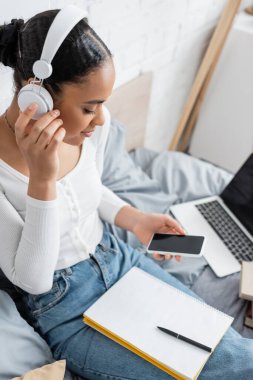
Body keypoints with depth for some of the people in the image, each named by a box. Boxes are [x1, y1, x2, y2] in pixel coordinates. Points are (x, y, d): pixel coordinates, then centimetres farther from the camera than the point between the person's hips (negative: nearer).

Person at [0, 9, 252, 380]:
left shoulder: (91, 126, -9)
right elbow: (31, 280, -22)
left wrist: (132, 218, -7)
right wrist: (42, 179, -34)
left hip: (117, 258, 6)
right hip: (67, 309, -5)